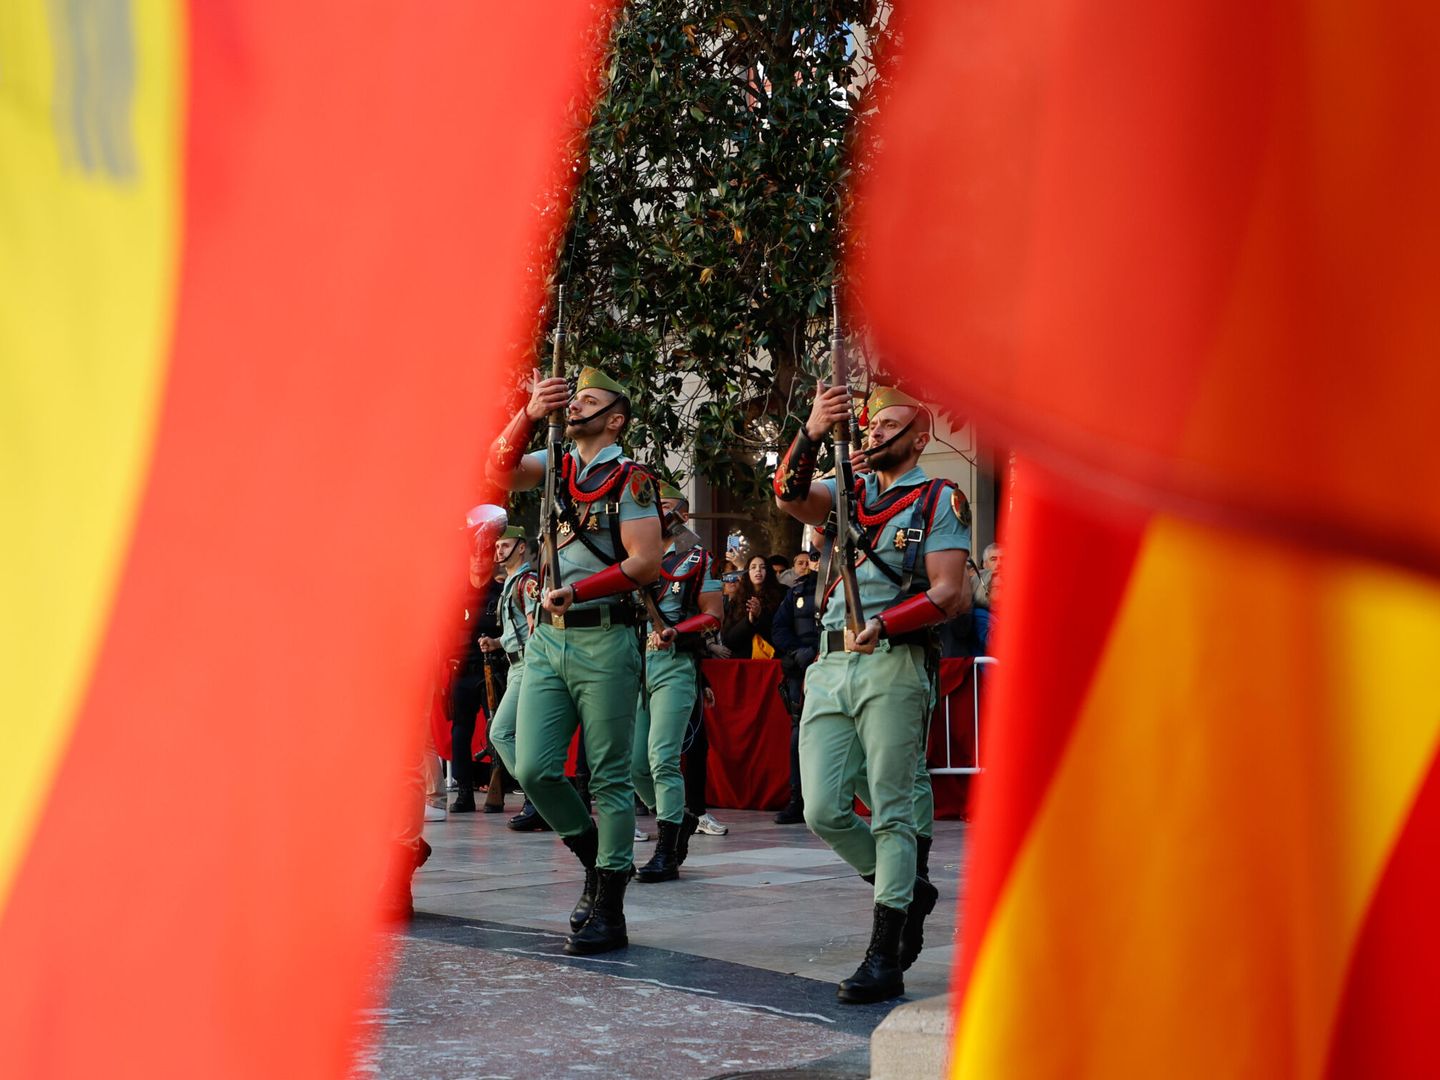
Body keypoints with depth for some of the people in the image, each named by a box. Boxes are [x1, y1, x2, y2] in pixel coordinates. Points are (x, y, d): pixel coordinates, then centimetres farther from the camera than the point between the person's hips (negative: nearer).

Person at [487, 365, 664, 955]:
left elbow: (646, 562, -10)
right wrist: (530, 412, -15)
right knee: (534, 769, -1)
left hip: (604, 639, -5)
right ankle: (596, 858, 22)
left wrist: (576, 592, -15)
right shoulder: (555, 467, 15)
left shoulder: (630, 478, -2)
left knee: (609, 777, -1)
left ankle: (608, 911, 4)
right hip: (546, 640, 5)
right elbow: (499, 471, -4)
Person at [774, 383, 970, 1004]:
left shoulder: (940, 501, 4)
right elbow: (789, 497, -3)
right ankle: (910, 893, 24)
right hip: (830, 667, 5)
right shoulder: (848, 494, 19)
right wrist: (812, 434, -18)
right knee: (823, 812, 0)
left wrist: (883, 624, -22)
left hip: (894, 668, -5)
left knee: (891, 812, -5)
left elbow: (949, 594, -7)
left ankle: (885, 958, -2)